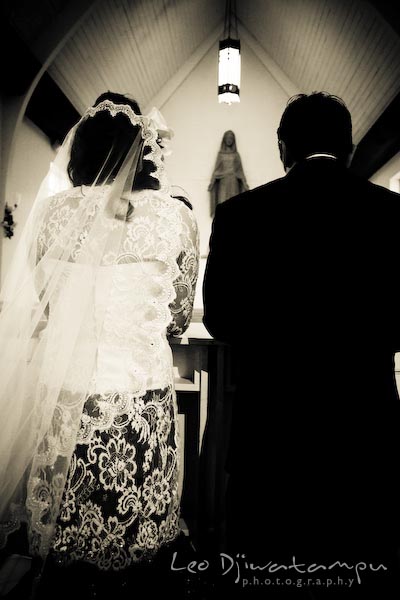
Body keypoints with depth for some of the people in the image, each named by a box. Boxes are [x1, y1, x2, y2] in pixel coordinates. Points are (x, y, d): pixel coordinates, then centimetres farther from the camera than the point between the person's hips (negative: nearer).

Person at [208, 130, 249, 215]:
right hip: (223, 182, 0)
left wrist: (244, 183, 0)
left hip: (233, 181, 1)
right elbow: (216, 168, 6)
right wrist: (212, 182, -4)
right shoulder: (220, 153, 9)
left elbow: (240, 169, 8)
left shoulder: (236, 154, 10)